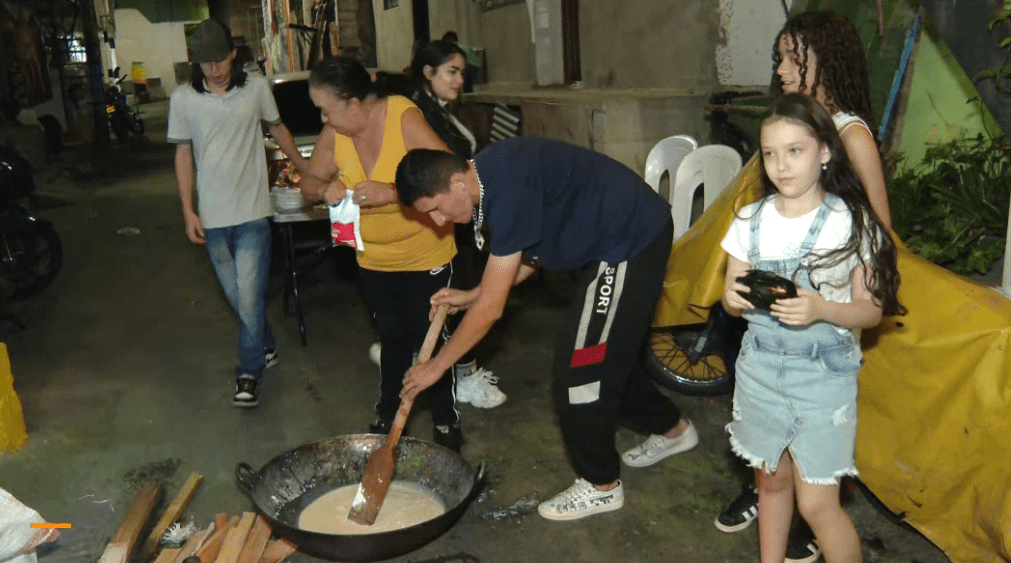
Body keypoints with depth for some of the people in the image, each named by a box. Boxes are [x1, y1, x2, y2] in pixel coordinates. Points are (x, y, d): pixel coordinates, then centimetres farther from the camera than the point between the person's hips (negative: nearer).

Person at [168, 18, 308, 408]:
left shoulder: (256, 87, -1)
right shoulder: (183, 98, 0)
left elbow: (277, 129, 15)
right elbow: (183, 154, 5)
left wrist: (304, 166, 22)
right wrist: (188, 210, 1)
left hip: (252, 211, -2)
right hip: (212, 215, 2)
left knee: (249, 295, -7)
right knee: (237, 296, 10)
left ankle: (249, 373, 5)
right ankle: (266, 347, 33)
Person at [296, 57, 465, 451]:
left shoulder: (405, 119, -24)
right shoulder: (334, 133, -9)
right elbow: (309, 180, 3)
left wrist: (391, 192, -40)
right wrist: (324, 189, -21)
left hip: (426, 257, -5)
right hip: (374, 261, 5)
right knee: (393, 338, 19)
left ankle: (446, 422, 24)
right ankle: (388, 416, 36)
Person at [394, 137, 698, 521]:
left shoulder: (508, 192, -29)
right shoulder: (492, 172, 1)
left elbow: (491, 309, -24)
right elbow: (532, 252, 13)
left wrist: (436, 367, -12)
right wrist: (470, 297, 5)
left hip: (631, 240, -10)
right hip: (629, 235, 10)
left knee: (578, 370, -4)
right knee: (608, 354, 21)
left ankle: (601, 485, 14)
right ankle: (672, 429, 41)